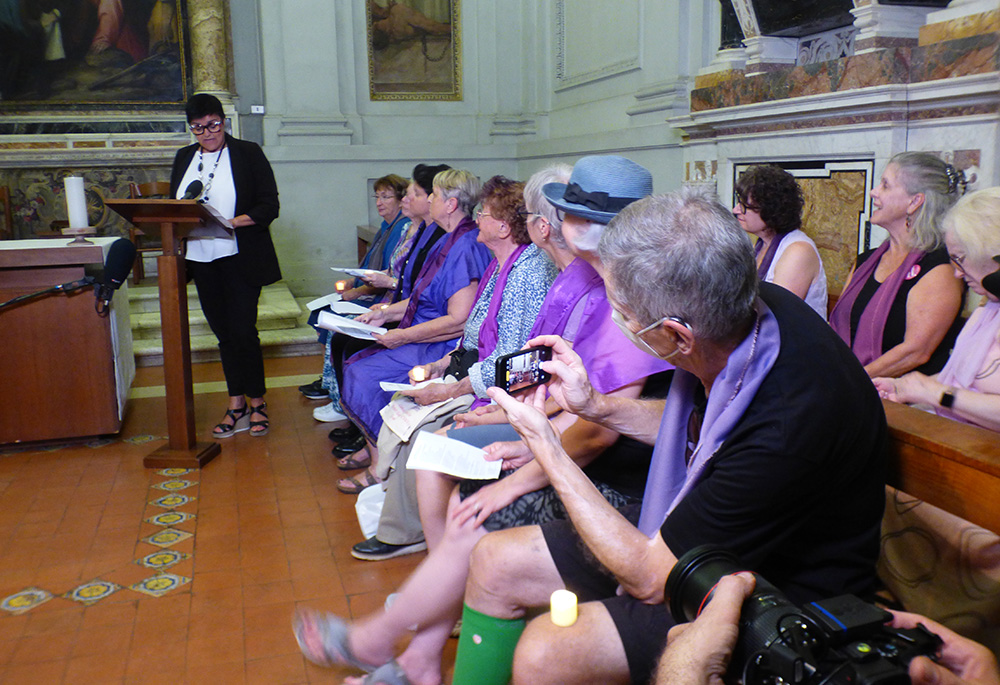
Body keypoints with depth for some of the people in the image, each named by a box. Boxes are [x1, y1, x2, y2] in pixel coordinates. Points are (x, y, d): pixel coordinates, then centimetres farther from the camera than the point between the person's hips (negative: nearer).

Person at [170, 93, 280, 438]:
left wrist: (236, 221, -21)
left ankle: (257, 403, 7)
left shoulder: (248, 153, 0)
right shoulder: (184, 158, 15)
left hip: (240, 258, -5)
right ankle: (237, 406, 17)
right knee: (224, 333, 9)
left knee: (243, 331, -7)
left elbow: (269, 205, -5)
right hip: (201, 259, 5)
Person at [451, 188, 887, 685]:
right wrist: (595, 406, 0)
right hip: (687, 535, 8)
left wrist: (546, 448, -17)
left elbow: (649, 578, -23)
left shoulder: (786, 428, -37)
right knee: (494, 562, 2)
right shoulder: (749, 308, -13)